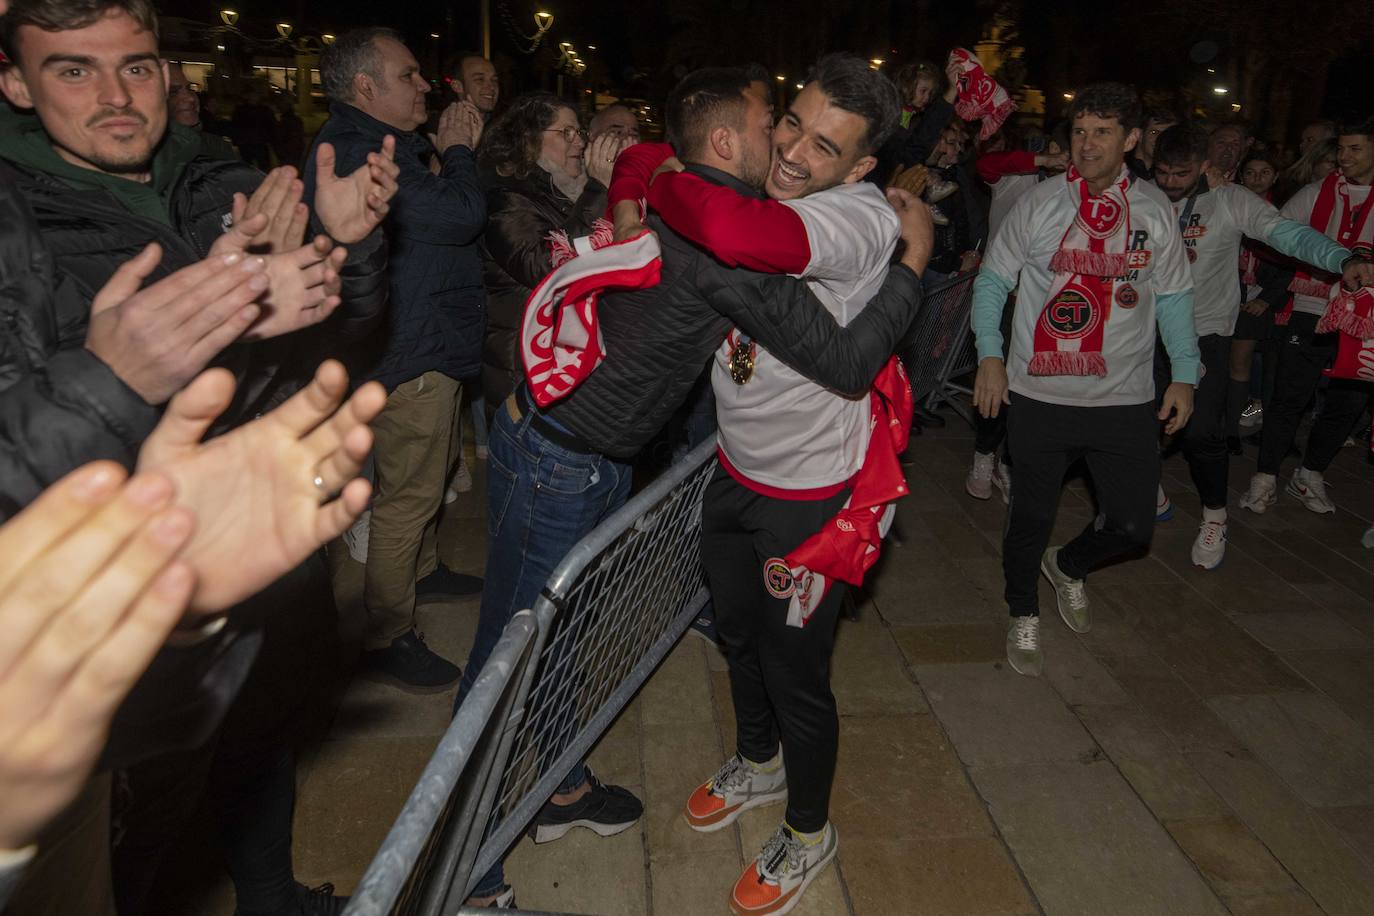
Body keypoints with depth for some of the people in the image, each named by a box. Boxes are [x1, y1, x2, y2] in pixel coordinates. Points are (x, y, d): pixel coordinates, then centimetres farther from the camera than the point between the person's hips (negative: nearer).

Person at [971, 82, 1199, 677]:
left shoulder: (1155, 211, 4)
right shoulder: (1038, 204, -2)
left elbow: (1173, 297, 10)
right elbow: (993, 280, 1)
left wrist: (1184, 374, 3)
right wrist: (990, 355, -11)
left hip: (1127, 400, 2)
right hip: (1039, 396, -2)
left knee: (1132, 523, 5)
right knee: (1032, 516, 9)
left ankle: (1068, 566, 38)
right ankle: (1023, 615, 34)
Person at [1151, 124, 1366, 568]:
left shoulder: (1230, 201, -8)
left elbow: (1286, 233, -18)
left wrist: (1344, 260, -33)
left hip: (1207, 333, -2)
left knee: (1202, 431, -10)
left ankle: (1214, 515, 15)